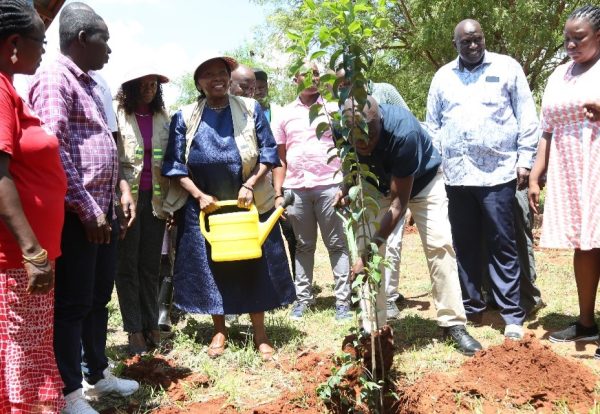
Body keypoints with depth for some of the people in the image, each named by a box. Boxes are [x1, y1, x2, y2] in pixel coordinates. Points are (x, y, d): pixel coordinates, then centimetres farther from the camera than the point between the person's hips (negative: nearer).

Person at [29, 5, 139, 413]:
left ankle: (98, 373, 32)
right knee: (72, 304, 0)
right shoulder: (54, 78, -11)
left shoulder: (90, 84, 19)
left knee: (99, 298, 18)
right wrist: (87, 210, -20)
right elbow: (54, 150, -20)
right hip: (76, 215, -9)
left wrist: (121, 188, 13)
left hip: (103, 211, 9)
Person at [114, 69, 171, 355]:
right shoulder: (118, 115, -3)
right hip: (126, 198, -4)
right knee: (128, 265, 3)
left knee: (150, 265, 8)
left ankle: (152, 326, 15)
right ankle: (134, 330, 9)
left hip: (155, 199, 4)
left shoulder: (162, 118, 11)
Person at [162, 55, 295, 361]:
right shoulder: (184, 117, 2)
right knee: (211, 267, 8)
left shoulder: (251, 109, 2)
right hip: (205, 206, 1)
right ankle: (219, 331, 24)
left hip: (248, 203, 0)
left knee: (253, 265, 4)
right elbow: (175, 164, 0)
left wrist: (250, 185, -13)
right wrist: (199, 195, -12)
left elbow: (268, 152, 1)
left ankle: (260, 334, 16)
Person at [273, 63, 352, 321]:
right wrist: (278, 193, 5)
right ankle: (302, 298, 17)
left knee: (337, 244, 0)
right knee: (303, 246, 9)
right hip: (296, 188, 2)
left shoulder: (333, 108, 7)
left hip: (329, 185, -2)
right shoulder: (285, 114, 12)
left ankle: (343, 300, 4)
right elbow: (280, 158, 13)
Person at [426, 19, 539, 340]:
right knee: (464, 246, 8)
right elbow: (433, 125, 16)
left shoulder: (507, 68, 6)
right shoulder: (442, 77, 13)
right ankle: (471, 307, 20)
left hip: (497, 172, -3)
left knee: (502, 246, -1)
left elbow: (526, 118, 4)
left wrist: (525, 160, -2)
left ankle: (512, 315, 5)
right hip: (455, 175, 3)